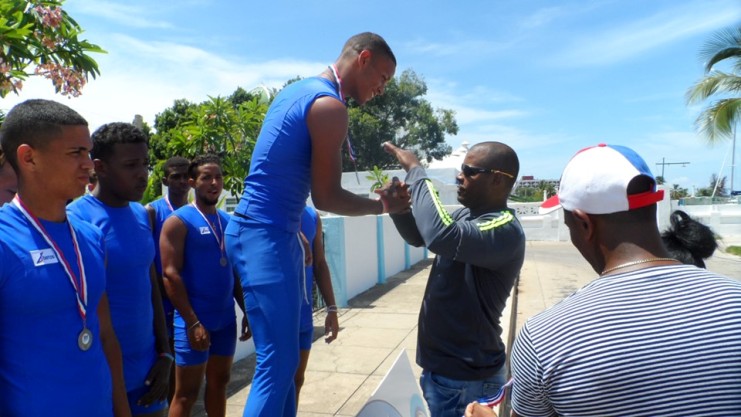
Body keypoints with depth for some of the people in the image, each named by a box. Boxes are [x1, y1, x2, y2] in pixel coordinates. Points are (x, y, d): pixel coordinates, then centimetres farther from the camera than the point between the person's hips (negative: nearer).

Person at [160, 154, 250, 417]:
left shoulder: (228, 222, 10)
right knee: (186, 393, 4)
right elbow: (170, 274, -15)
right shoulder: (179, 221, -8)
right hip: (195, 321, -6)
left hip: (226, 319, 6)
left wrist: (247, 312, 11)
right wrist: (192, 322, -19)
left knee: (219, 382, 17)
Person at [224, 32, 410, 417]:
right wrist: (382, 206, 0)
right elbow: (326, 198, -14)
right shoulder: (329, 106, -14)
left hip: (274, 233, 10)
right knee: (279, 362, -5)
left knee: (284, 357, 16)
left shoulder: (298, 90, 15)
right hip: (264, 237, -10)